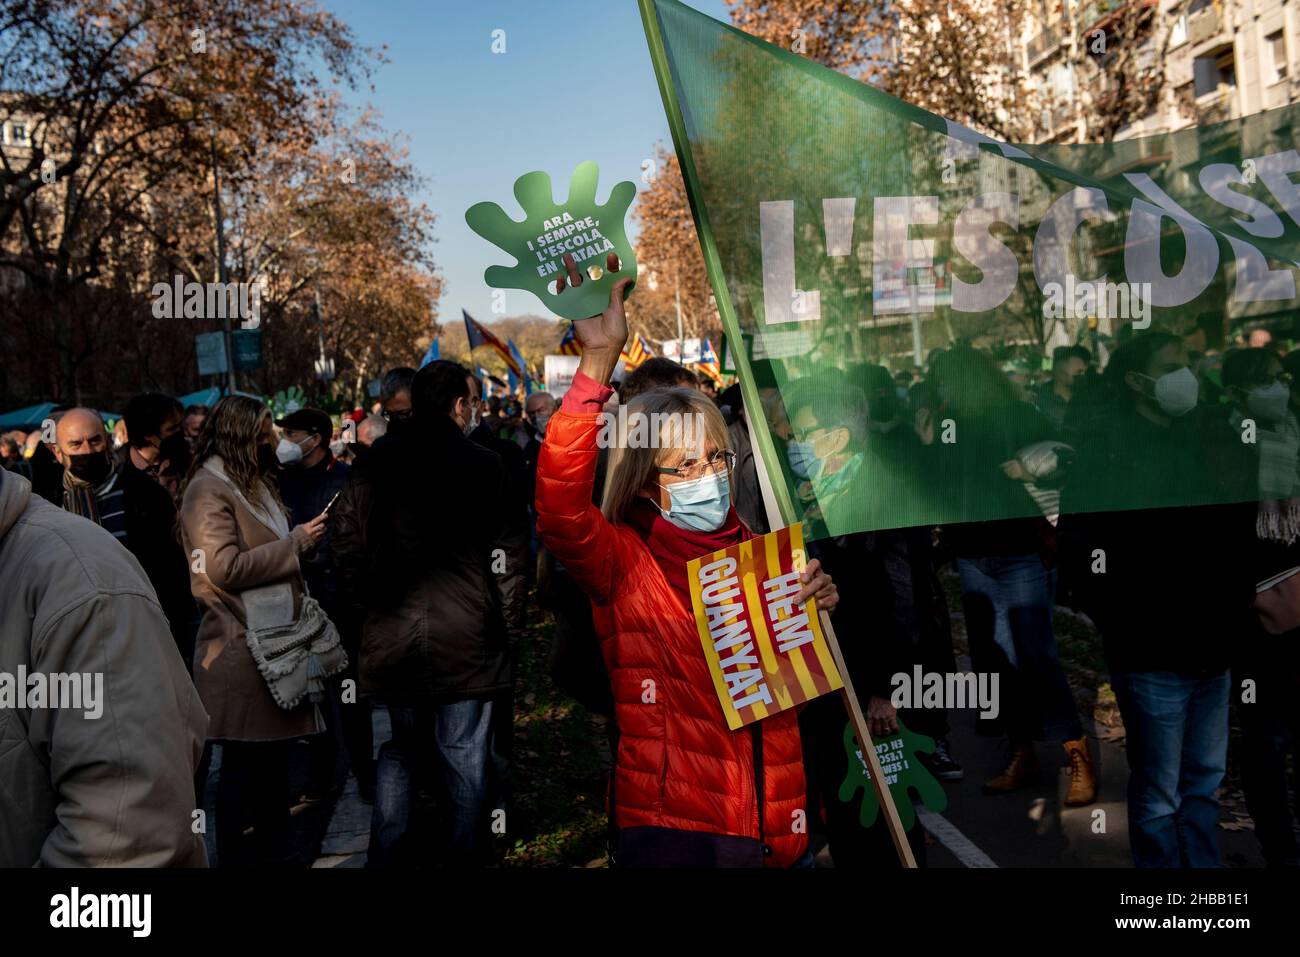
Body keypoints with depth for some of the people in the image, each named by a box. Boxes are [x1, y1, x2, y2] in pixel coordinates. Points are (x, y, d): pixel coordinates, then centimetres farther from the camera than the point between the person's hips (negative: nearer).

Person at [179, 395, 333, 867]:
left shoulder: (253, 483, 18)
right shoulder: (208, 490, -12)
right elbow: (225, 568, -22)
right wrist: (295, 542, -16)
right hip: (241, 647, -9)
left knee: (274, 749, 14)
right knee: (244, 758, -1)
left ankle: (274, 849, 25)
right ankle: (235, 855, 10)